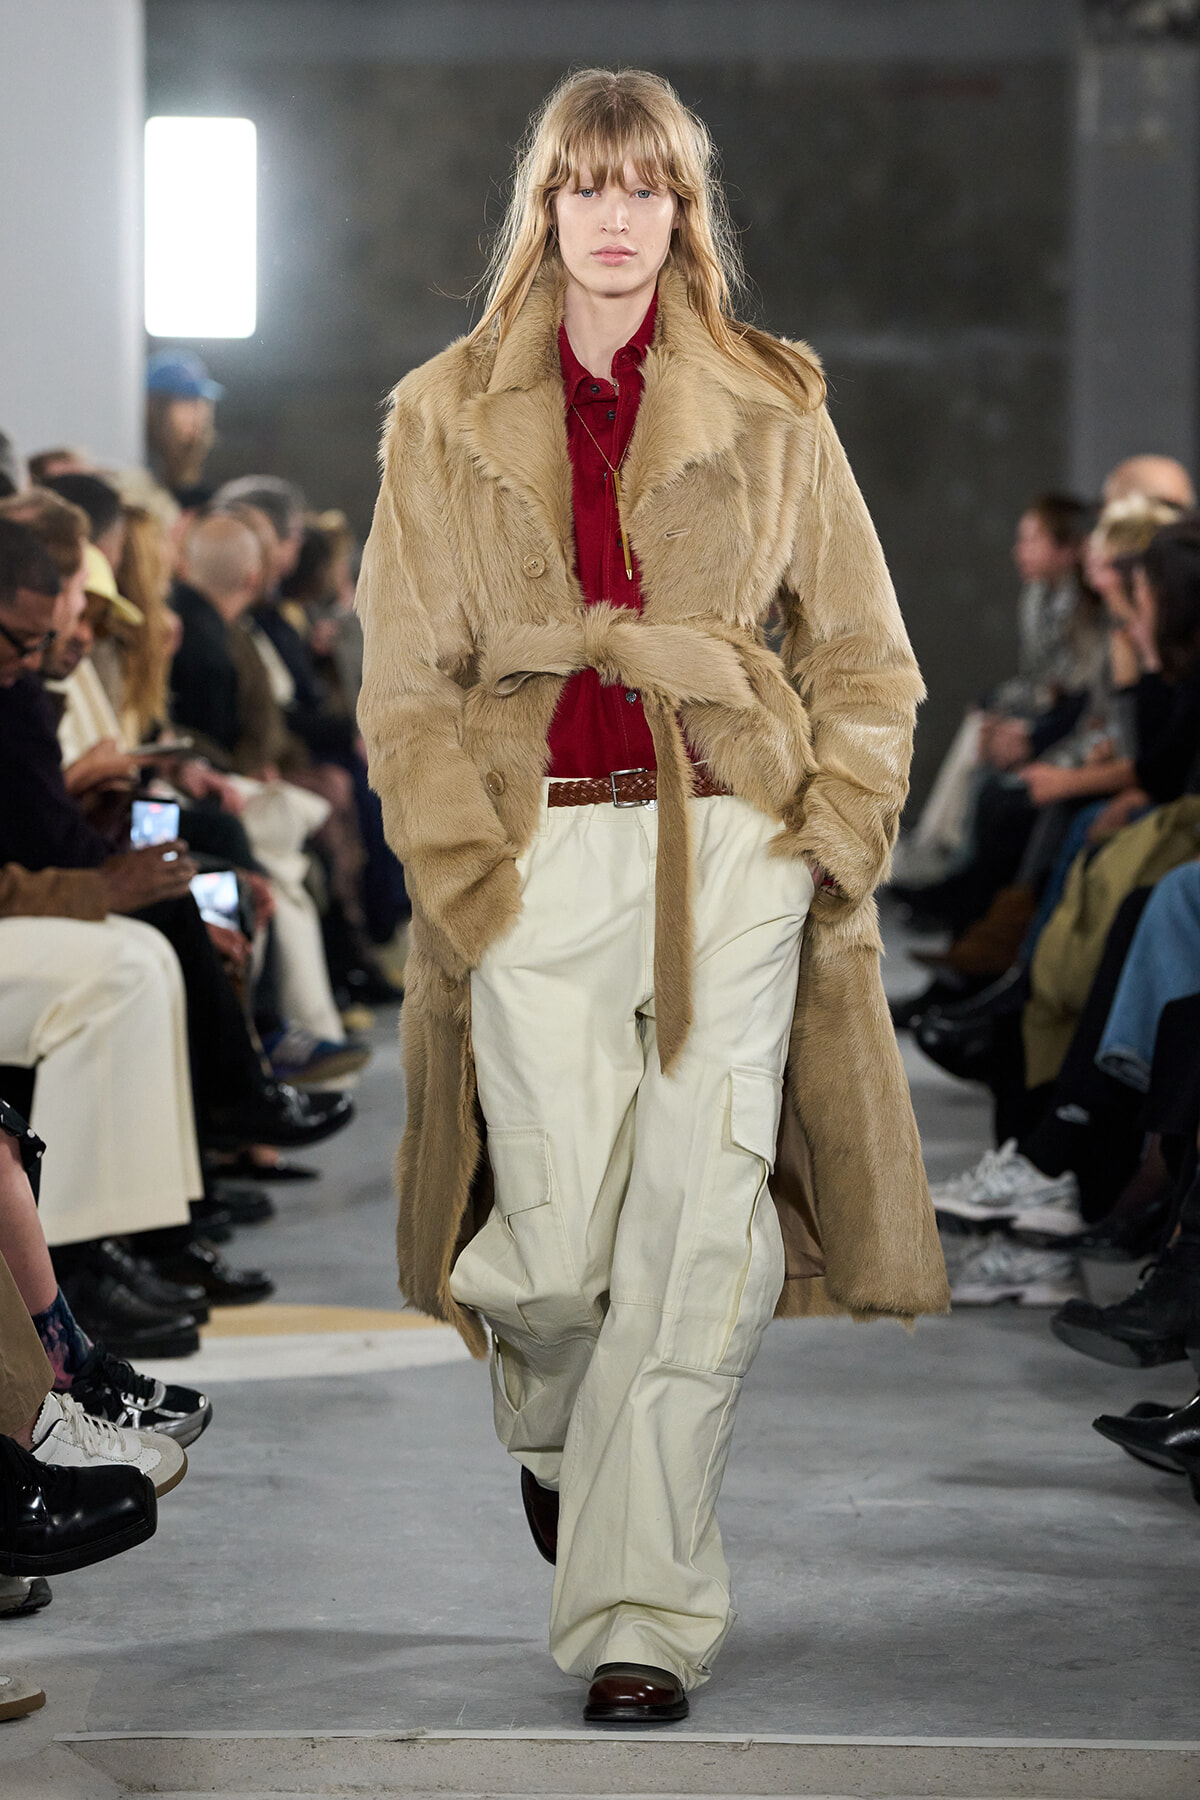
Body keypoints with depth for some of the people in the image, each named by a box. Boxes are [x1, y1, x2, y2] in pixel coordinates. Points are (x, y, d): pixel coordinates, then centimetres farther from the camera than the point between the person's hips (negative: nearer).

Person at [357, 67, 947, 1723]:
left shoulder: (769, 408, 10)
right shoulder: (447, 418, 9)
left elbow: (866, 656, 12)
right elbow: (405, 683, 7)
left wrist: (829, 840, 0)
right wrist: (468, 876, -3)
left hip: (734, 853, 0)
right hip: (538, 854, 0)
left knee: (700, 1229, -7)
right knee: (560, 1239, -7)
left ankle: (643, 1610, 3)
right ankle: (551, 1421, 31)